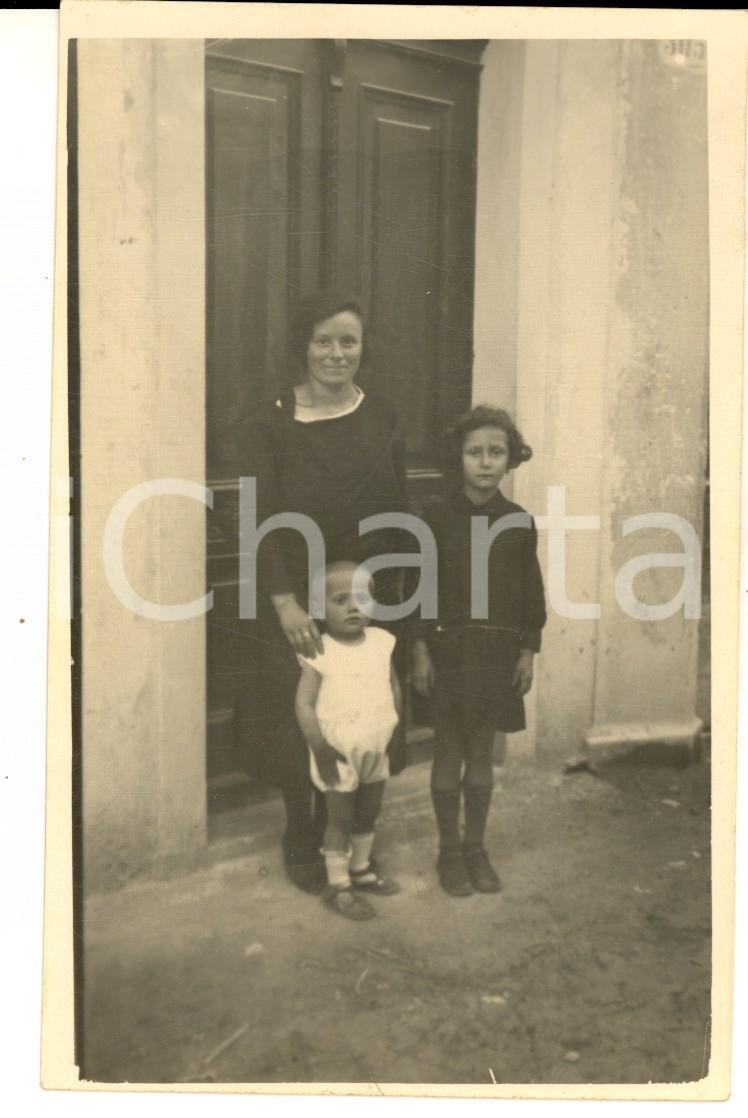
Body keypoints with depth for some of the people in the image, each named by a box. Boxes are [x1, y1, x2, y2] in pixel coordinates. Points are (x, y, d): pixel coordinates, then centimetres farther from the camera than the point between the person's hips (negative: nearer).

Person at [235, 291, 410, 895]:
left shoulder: (382, 417, 3)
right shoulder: (271, 422, -7)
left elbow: (397, 509, 6)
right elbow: (261, 519, -12)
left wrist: (394, 588, 3)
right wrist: (285, 603, -19)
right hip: (295, 598, -3)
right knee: (302, 723, 3)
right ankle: (304, 844, 23)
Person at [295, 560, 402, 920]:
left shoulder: (381, 641, -3)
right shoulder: (320, 653, -17)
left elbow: (394, 687, 8)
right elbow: (304, 704, -18)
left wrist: (394, 728, 7)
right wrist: (320, 747, -20)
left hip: (376, 752, 5)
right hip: (339, 754, -5)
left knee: (368, 813, 21)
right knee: (341, 819, 6)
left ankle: (361, 868, 41)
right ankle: (338, 886, 21)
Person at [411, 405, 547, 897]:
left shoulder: (519, 521, 0)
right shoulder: (438, 517, -6)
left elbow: (531, 591, 5)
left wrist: (528, 650, 2)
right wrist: (420, 649, -7)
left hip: (499, 649, 2)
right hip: (449, 645, -2)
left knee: (482, 752, 12)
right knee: (449, 751, 8)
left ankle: (477, 848, 27)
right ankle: (450, 850, 22)